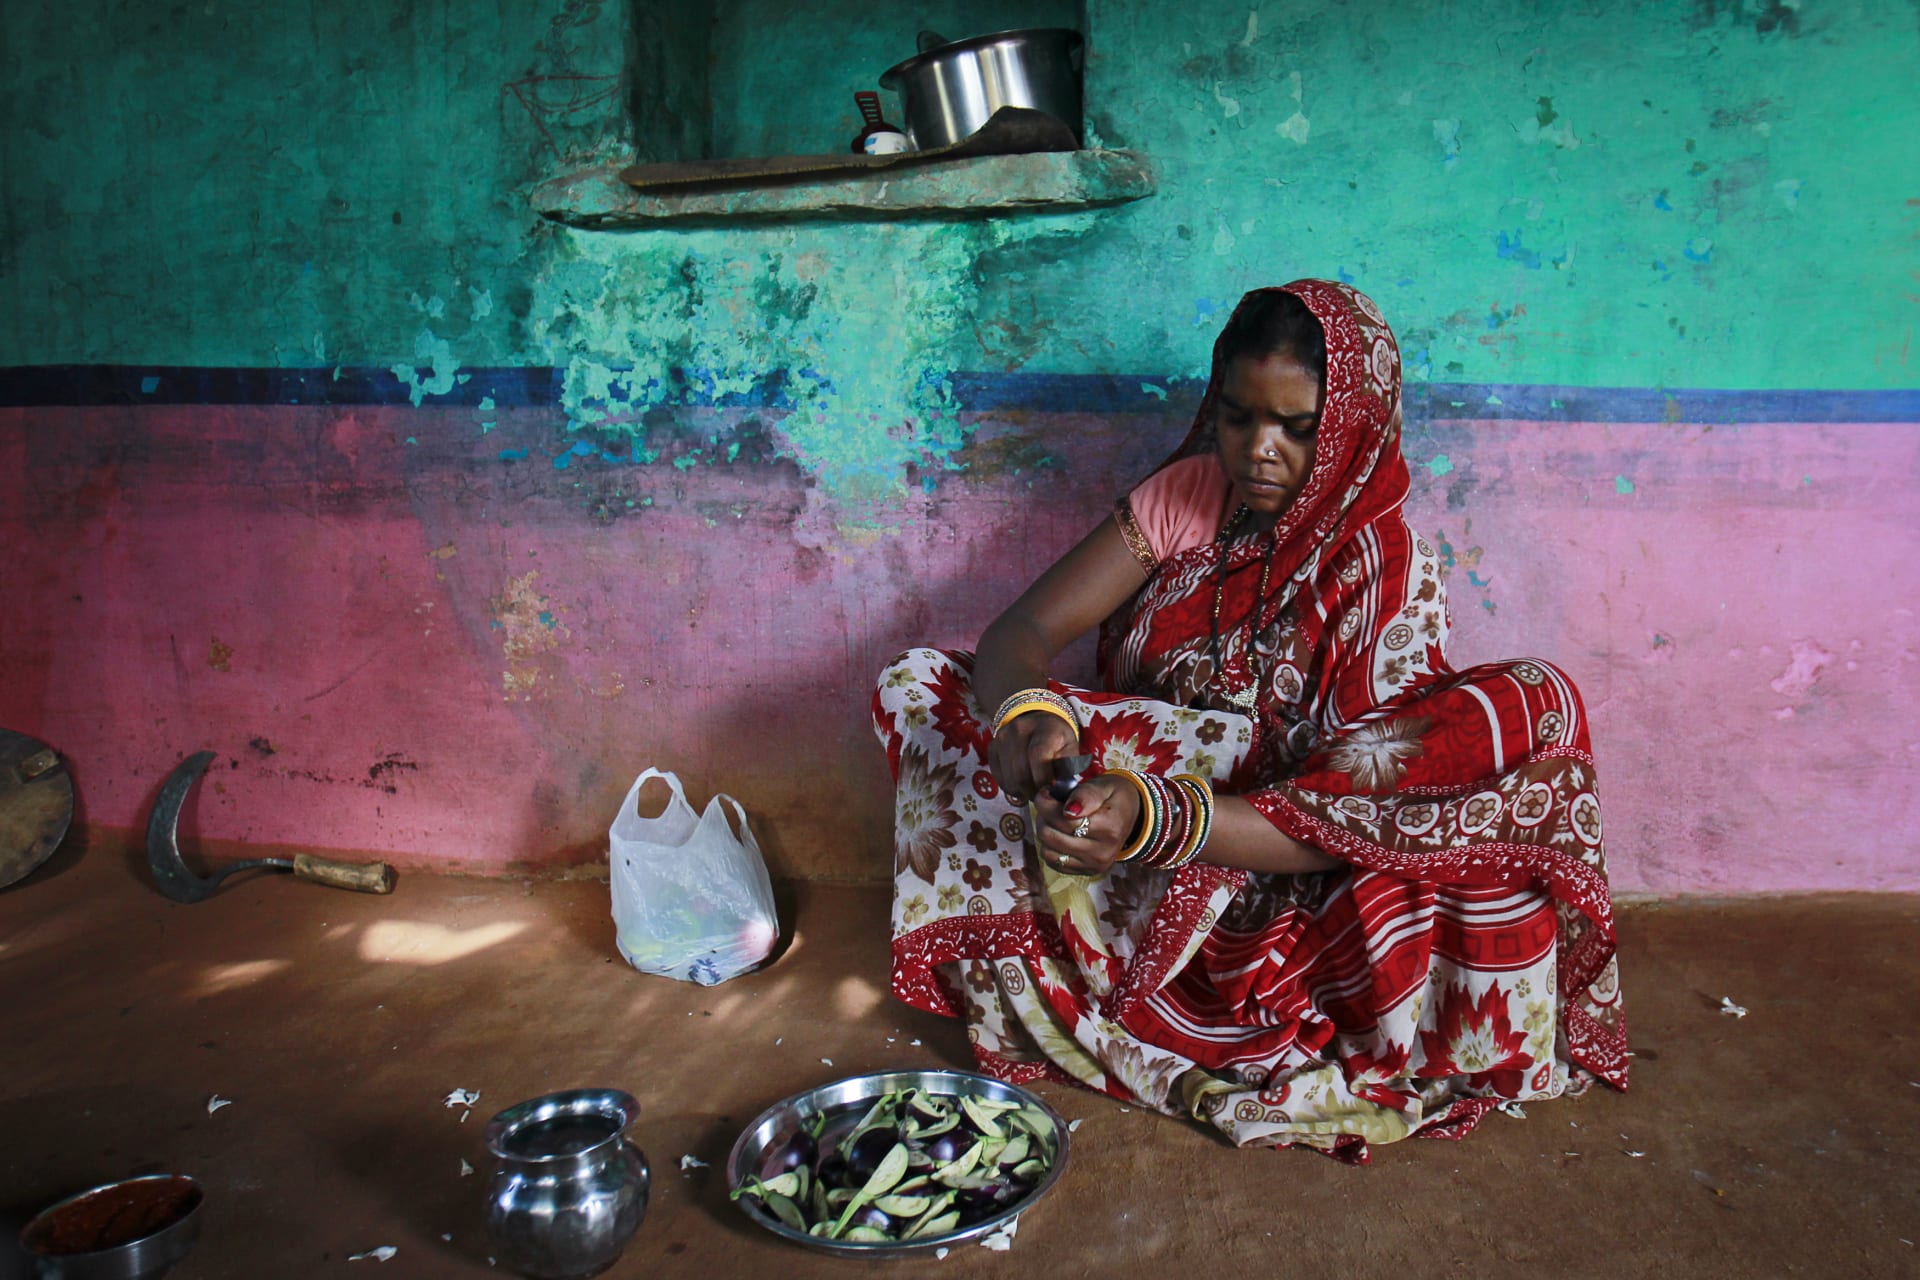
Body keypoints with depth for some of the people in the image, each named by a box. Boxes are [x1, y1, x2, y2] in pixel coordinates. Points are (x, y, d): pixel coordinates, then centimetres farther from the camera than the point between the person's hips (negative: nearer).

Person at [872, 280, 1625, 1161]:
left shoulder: (1388, 576, -14)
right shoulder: (1187, 497, -3)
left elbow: (1347, 823, -22)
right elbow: (1022, 632, -10)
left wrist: (1159, 818, -39)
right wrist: (1024, 721, -35)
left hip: (1269, 880, -2)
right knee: (915, 684, -10)